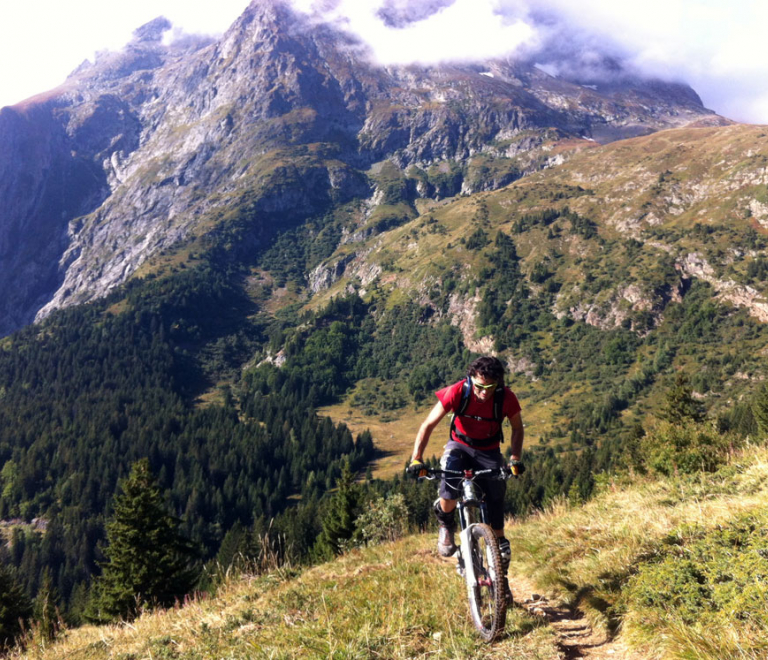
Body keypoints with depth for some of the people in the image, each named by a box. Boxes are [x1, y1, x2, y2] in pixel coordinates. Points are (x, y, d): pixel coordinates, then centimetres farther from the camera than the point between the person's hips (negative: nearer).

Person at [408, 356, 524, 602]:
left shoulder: (507, 398, -22)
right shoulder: (457, 392, -26)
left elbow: (517, 428, -2)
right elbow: (428, 425, -19)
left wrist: (515, 457, -17)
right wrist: (416, 459, -30)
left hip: (489, 452, 1)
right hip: (460, 447, -1)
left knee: (495, 512, -3)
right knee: (449, 496, -31)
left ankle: (501, 575, 14)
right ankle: (446, 526, 5)